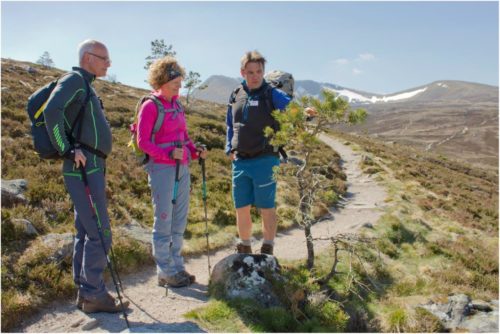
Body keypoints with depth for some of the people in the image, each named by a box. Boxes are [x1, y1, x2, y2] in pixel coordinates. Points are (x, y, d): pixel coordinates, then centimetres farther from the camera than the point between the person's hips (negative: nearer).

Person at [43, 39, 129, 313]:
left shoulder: (85, 86, 22)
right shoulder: (74, 79, -6)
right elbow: (51, 111, -24)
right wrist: (68, 150, -20)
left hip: (90, 169, 10)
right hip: (84, 169, -10)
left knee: (86, 232, 12)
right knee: (100, 233, -7)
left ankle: (85, 291, 20)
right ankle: (94, 295, 2)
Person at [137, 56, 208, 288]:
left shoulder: (177, 105, 14)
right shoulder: (150, 106, -8)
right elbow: (143, 142, -11)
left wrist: (196, 151, 3)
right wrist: (168, 154, -22)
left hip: (182, 168, 8)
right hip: (161, 169, -7)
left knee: (179, 220, 12)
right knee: (163, 221, 1)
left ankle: (176, 266, 26)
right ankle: (165, 272, 13)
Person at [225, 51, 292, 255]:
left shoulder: (272, 95, -4)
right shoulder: (235, 96, 11)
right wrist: (230, 149, 10)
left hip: (264, 160, -5)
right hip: (240, 161, 5)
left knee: (267, 207, 3)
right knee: (241, 207, 12)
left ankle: (267, 251, 18)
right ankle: (244, 249, 31)